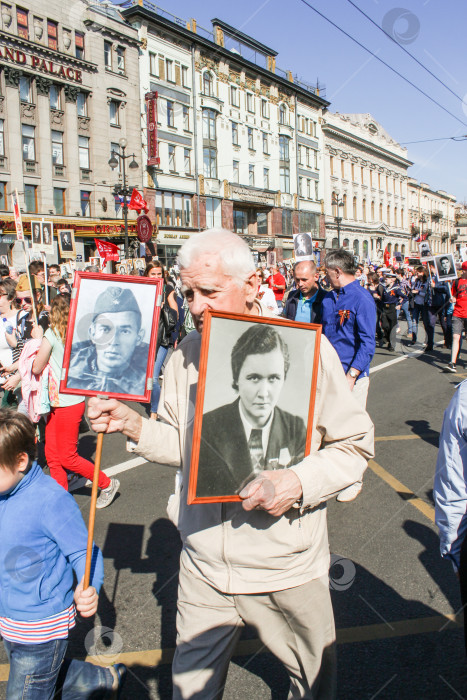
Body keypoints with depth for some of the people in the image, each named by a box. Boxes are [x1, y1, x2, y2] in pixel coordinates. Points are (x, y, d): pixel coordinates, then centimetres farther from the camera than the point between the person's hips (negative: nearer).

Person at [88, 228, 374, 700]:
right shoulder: (185, 354, -3)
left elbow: (354, 445, -11)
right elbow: (182, 444, 7)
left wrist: (298, 482, -27)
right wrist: (132, 425, -9)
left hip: (285, 568, -2)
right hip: (203, 565, 3)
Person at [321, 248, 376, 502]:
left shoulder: (362, 299, -13)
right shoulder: (328, 298, 10)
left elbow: (367, 343, -16)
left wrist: (351, 376, -21)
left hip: (354, 375, -7)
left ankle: (354, 480, 19)